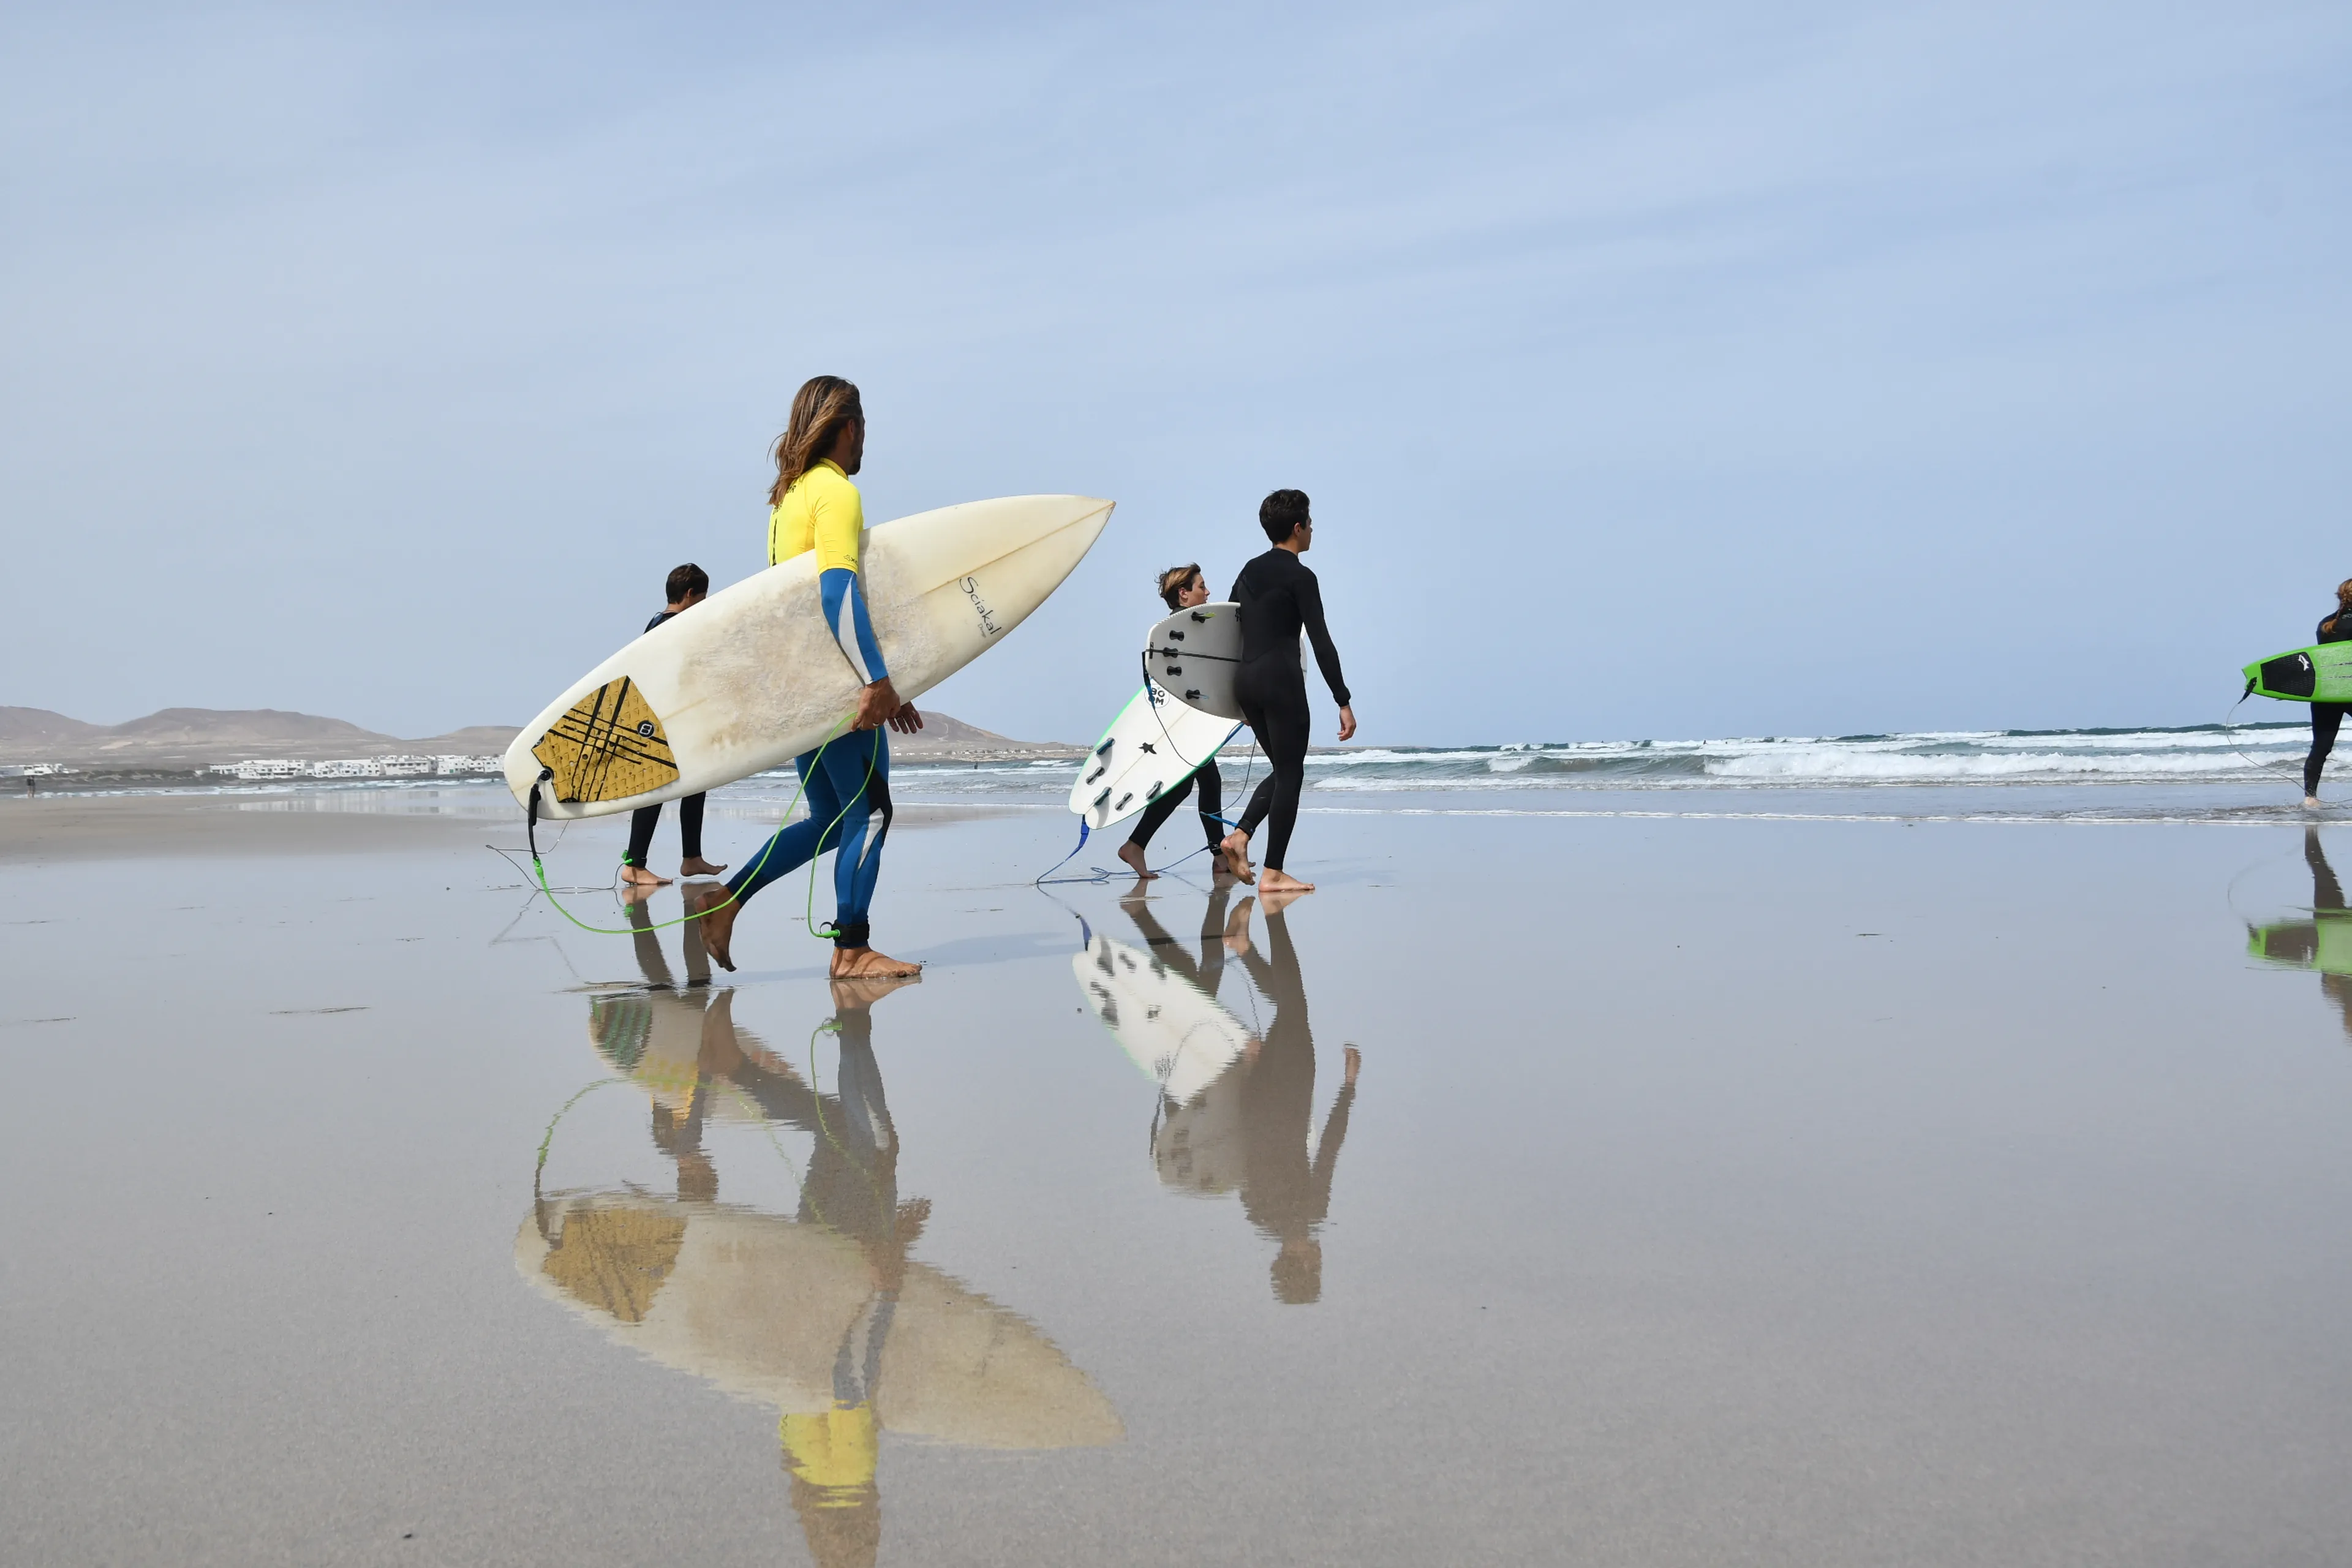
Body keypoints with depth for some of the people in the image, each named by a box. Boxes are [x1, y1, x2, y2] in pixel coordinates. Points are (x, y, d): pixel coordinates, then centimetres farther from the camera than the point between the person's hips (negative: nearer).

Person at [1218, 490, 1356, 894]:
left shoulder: (1249, 572, 15)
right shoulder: (1300, 577, -9)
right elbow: (1321, 643, -13)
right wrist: (1343, 702, -12)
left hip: (1244, 679, 8)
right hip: (1280, 680, -8)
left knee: (1283, 769, 18)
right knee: (1290, 774, -1)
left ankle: (1239, 836, 1)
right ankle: (1273, 874, -2)